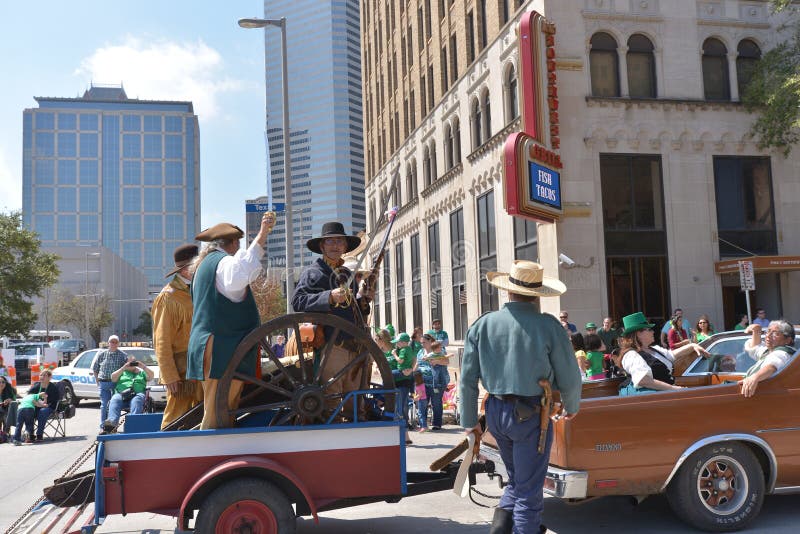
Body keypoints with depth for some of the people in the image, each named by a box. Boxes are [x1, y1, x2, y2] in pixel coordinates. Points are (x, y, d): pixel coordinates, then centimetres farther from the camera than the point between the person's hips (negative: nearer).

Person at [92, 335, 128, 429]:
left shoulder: (123, 355, 5)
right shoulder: (102, 354, 10)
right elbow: (95, 369, 16)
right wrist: (98, 381, 9)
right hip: (104, 383, 1)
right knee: (104, 405, 1)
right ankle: (103, 426, 7)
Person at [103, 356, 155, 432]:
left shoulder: (142, 372, 32)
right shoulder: (122, 372, 33)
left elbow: (151, 376, 16)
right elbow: (113, 377, 14)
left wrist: (143, 367, 6)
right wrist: (123, 368, 7)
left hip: (137, 395, -1)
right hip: (121, 395, 1)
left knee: (137, 400, -38)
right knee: (115, 399, -34)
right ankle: (112, 421, -56)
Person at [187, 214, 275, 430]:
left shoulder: (203, 264, 23)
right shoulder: (223, 262, -8)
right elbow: (239, 275, -33)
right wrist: (261, 236, -35)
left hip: (205, 347, 10)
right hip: (224, 352, -10)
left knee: (213, 414, 9)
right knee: (219, 420, -11)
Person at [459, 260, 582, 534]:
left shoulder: (482, 324, -1)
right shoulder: (548, 325, -12)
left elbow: (467, 380, 1)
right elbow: (570, 377, -5)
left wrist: (470, 421, 11)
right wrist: (571, 407, 15)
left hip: (495, 412, 4)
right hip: (530, 414, -4)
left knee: (517, 479, 25)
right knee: (529, 492, 8)